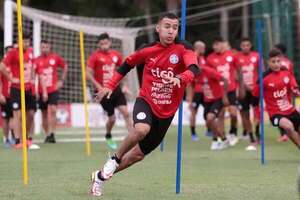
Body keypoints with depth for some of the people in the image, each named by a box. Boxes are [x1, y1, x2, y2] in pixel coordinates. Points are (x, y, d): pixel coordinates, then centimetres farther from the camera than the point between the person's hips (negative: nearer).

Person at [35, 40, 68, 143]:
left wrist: (62, 80, 8)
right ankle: (47, 135, 16)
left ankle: (52, 134, -18)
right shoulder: (37, 60, -3)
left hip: (53, 89, -1)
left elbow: (65, 66, 16)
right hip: (42, 91, 1)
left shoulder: (55, 57, 0)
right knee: (44, 114, 6)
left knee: (52, 110, -15)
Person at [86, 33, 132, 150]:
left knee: (125, 112, -13)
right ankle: (108, 137, 29)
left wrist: (124, 85, 9)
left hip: (116, 89, 3)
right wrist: (98, 86, -19)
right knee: (112, 118, 0)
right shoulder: (95, 56, -7)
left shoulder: (116, 55, 6)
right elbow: (88, 73, -10)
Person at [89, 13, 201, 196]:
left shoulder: (184, 49, -12)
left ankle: (101, 176, 30)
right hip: (146, 101, -1)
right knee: (142, 129, -35)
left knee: (139, 153, 9)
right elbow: (128, 64, 14)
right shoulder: (148, 50, -5)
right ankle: (115, 160, -9)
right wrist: (110, 86, 12)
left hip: (166, 112, 1)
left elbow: (194, 69, -31)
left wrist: (180, 78, -52)